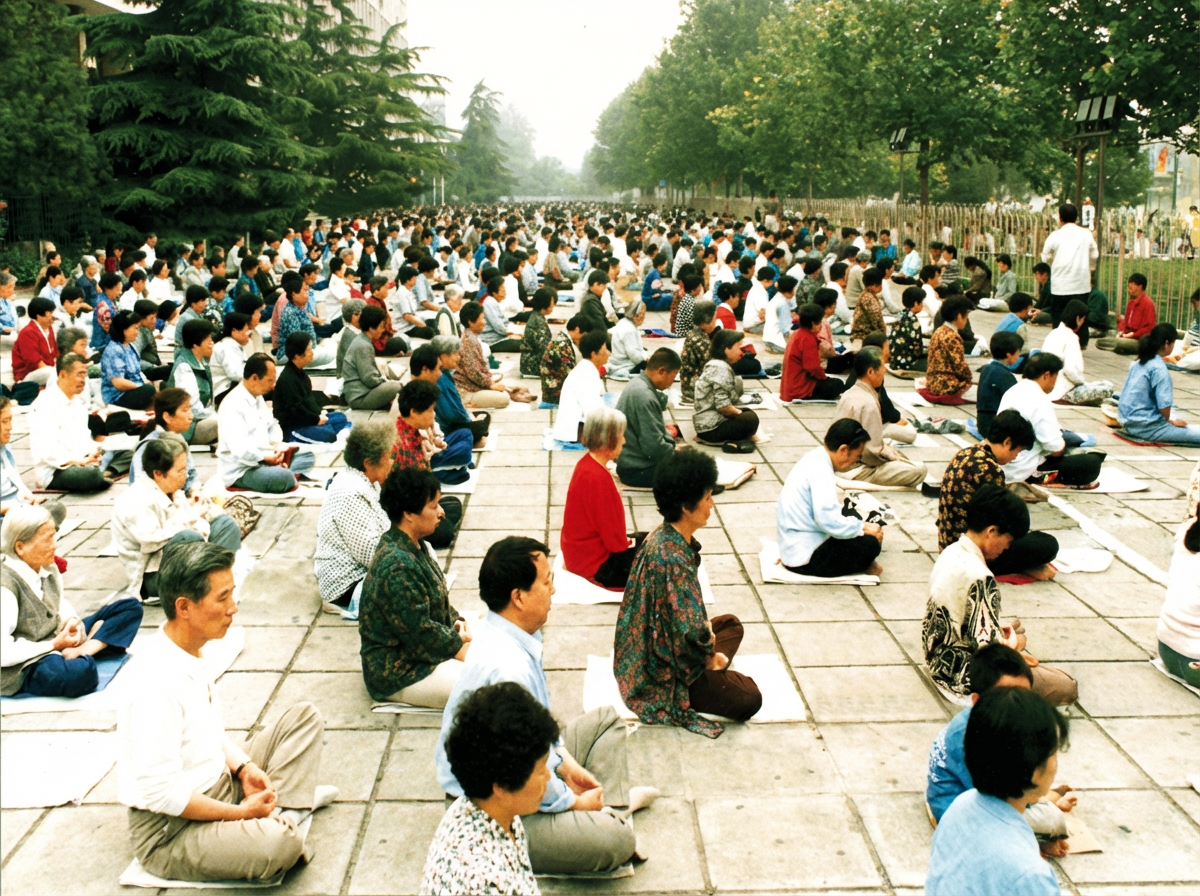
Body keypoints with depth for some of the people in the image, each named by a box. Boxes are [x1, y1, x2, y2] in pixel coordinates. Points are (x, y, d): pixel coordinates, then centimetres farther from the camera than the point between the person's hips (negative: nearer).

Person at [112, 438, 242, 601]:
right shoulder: (136, 501, -21)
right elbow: (151, 541, -31)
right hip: (152, 576, -9)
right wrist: (191, 516, -26)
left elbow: (194, 521, 11)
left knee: (225, 522, 1)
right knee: (189, 538, -36)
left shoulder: (173, 491, 7)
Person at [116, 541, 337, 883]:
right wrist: (240, 813, -20)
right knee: (279, 842, -35)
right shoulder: (158, 681, -29)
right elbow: (161, 793, -29)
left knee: (305, 717, 9)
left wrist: (243, 767, -3)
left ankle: (283, 810, -5)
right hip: (171, 833, -10)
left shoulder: (190, 652, 1)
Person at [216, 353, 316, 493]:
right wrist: (266, 457, -20)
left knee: (307, 455, 6)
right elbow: (239, 448, -27)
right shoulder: (233, 404, -19)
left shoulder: (257, 397, 13)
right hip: (241, 471, -11)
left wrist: (277, 448, -1)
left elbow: (272, 426, 18)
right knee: (285, 478, -34)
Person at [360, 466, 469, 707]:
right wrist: (458, 646, -14)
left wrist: (456, 622, -1)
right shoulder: (398, 566, -29)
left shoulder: (412, 544, 1)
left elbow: (437, 597, 14)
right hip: (399, 672, -10)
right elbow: (420, 632, -25)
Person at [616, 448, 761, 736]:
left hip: (652, 651, 10)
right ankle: (678, 705, -3)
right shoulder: (672, 558, -32)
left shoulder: (663, 537, -1)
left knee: (731, 624, 23)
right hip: (660, 674, -10)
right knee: (749, 699, -12)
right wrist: (710, 656, -14)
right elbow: (692, 631, -35)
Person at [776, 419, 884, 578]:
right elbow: (830, 521, -28)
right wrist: (864, 528, -15)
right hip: (804, 557, -10)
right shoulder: (820, 471, -22)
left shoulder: (816, 458, 6)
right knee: (869, 544, -14)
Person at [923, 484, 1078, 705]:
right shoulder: (980, 578, -29)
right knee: (1067, 686, -4)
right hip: (965, 674, -10)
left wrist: (999, 630, 4)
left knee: (1016, 629, 33)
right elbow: (989, 648, -27)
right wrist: (1013, 643, -7)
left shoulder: (950, 553, -1)